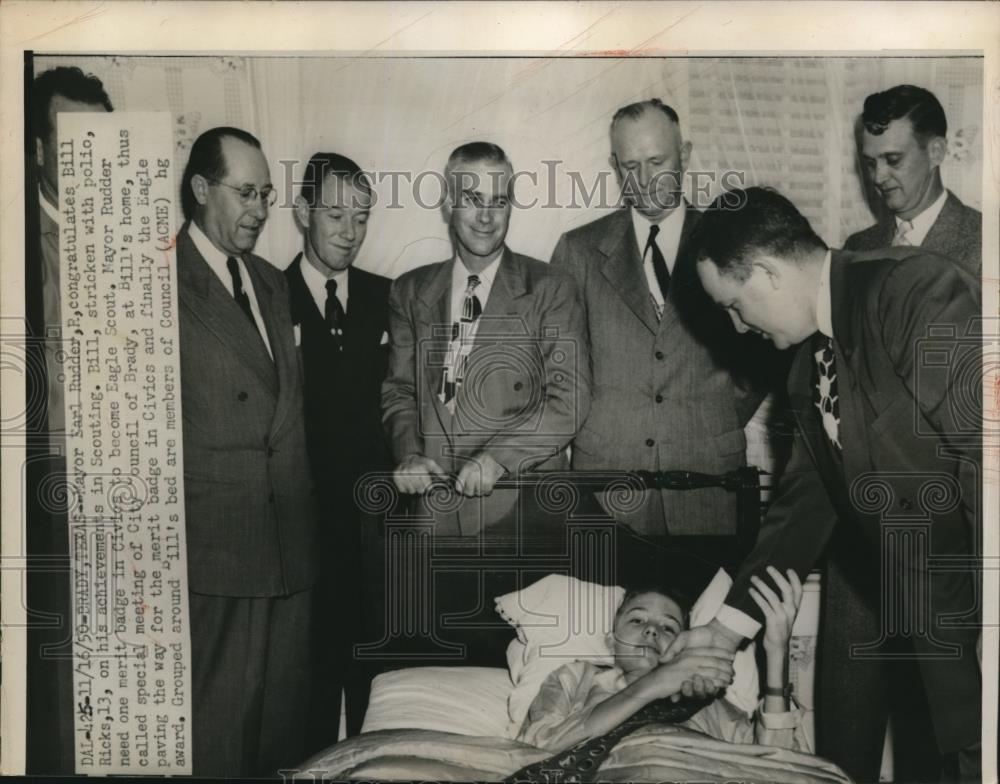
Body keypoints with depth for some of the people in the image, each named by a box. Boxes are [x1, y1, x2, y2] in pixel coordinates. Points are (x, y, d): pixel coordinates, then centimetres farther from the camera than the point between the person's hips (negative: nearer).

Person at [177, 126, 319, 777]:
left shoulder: (273, 283, 17)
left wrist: (304, 505, 12)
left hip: (292, 546, 7)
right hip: (215, 552, -7)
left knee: (286, 721, 13)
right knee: (217, 729, 1)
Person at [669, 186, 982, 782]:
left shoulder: (913, 287, -16)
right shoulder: (811, 363, 9)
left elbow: (983, 447, -23)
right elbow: (806, 501, 14)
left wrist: (981, 625, -23)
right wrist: (731, 623, 14)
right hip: (926, 620, 7)